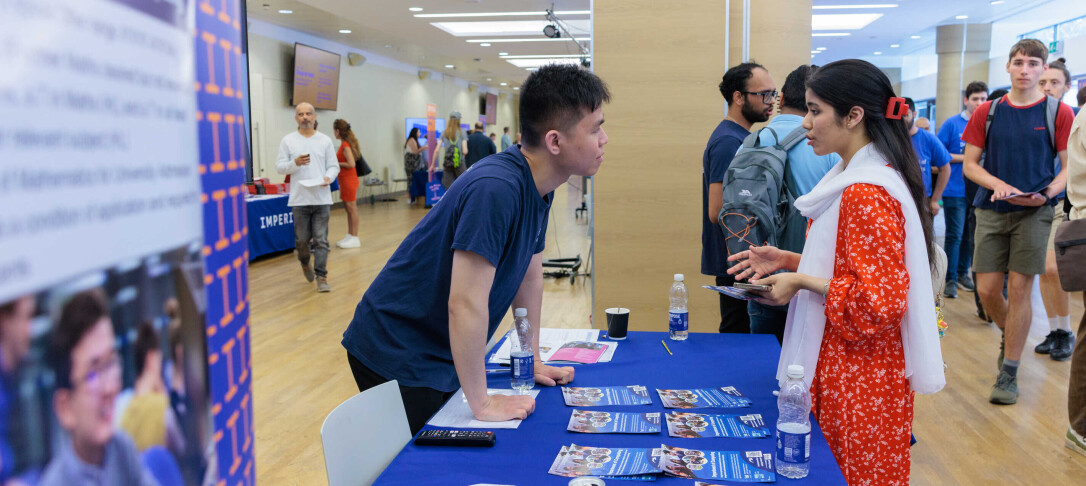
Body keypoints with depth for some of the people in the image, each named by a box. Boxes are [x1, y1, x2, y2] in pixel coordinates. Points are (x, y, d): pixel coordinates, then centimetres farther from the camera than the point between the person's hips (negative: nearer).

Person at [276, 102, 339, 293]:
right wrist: (295, 163, -16)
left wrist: (328, 177, -13)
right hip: (300, 198, 0)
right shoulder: (288, 140, 4)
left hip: (321, 197, 0)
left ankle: (321, 277, 2)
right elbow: (279, 166, 2)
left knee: (321, 240, -2)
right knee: (302, 239, 7)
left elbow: (334, 166, 8)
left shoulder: (325, 140, 7)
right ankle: (305, 263, 36)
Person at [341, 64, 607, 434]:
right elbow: (465, 305, -32)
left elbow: (529, 278, 12)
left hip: (442, 357, 9)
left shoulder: (537, 188, 1)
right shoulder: (496, 188, -30)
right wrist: (481, 403, -24)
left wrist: (531, 362, 15)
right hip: (396, 357, -9)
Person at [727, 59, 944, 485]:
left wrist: (801, 281, -17)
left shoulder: (867, 193, -22)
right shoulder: (852, 178, 10)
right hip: (843, 365, 10)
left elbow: (880, 301, -24)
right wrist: (786, 261, 7)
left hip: (861, 379, -10)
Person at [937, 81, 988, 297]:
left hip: (978, 190, 4)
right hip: (956, 190, -4)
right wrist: (965, 158, -12)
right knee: (955, 236, -3)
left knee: (971, 235, 11)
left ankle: (963, 273, 24)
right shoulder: (952, 124, -2)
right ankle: (951, 279, 2)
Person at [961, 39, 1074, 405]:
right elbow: (969, 164, 5)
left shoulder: (1059, 113, 1)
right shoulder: (988, 112, 6)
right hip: (992, 210, 2)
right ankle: (1010, 336, 35)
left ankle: (1008, 375, 9)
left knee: (1019, 289, -2)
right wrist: (998, 184, -13)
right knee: (987, 289, 1)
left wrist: (1047, 194, -17)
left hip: (1034, 212, -2)